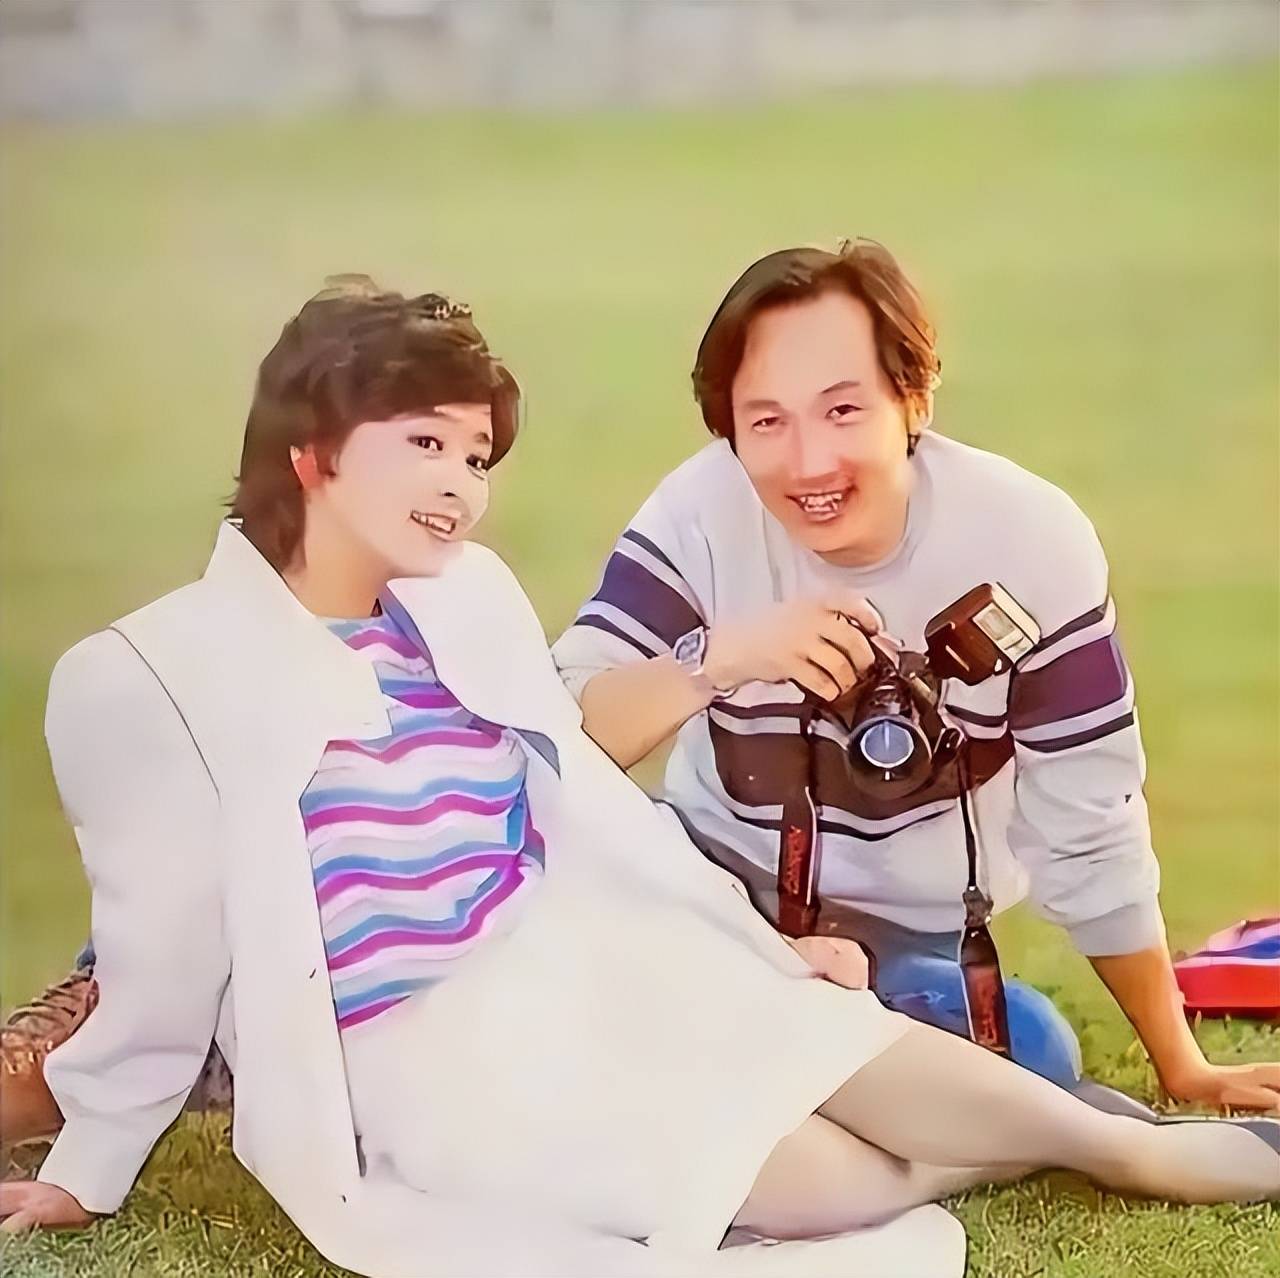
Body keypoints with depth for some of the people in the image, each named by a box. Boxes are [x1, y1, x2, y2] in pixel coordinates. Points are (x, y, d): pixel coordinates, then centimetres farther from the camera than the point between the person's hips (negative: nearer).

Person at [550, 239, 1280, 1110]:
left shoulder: (1029, 540, -19)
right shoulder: (699, 514, -17)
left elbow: (1090, 833, -12)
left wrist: (1179, 1066, -9)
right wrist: (716, 658, -38)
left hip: (910, 940, 1)